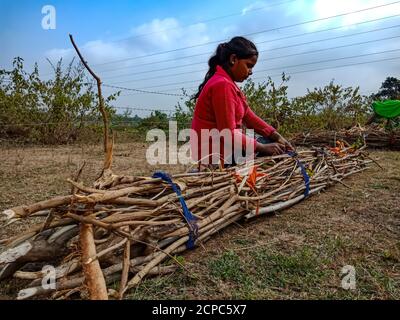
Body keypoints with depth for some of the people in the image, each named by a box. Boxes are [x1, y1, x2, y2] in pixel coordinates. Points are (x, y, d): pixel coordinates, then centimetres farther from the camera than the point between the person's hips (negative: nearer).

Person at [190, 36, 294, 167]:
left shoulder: (228, 83, 11)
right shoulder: (223, 85, -21)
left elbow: (249, 116, 8)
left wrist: (277, 136, -1)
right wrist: (263, 148, -15)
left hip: (223, 148, 10)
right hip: (219, 155, -10)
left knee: (272, 142, 12)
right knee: (273, 151, -5)